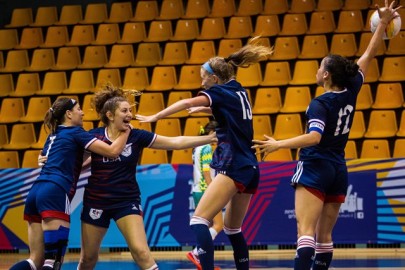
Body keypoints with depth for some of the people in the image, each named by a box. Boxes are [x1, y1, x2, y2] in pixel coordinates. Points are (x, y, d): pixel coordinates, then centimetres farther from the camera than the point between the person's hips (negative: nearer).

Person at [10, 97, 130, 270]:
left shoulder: (53, 136, 27)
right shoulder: (75, 133, 4)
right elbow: (113, 151, -2)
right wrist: (125, 132, 14)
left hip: (36, 191, 8)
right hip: (55, 194, -8)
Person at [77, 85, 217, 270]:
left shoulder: (137, 136, -6)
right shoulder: (93, 136, -6)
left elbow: (176, 142, -10)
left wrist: (209, 138, -17)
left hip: (127, 202, 0)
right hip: (96, 202, 0)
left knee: (141, 251, -17)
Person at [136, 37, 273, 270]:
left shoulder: (220, 91, -4)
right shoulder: (240, 92, 18)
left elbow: (187, 103, -17)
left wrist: (154, 117, -14)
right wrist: (207, 107, 36)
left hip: (233, 167, -9)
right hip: (250, 169, 9)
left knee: (199, 220, -16)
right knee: (233, 228, 21)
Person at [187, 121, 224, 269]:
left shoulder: (198, 147, 14)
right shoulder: (207, 148, -13)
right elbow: (206, 172, -18)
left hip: (197, 191, 9)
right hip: (205, 191, -9)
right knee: (218, 225, -6)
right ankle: (195, 253, -15)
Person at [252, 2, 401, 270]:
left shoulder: (320, 104, -14)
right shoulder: (351, 92, 4)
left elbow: (314, 137, -28)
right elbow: (369, 56, 12)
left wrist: (278, 145, -31)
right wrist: (383, 23, 15)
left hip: (315, 169, -7)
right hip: (338, 170, 7)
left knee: (306, 231, -18)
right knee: (324, 235, 13)